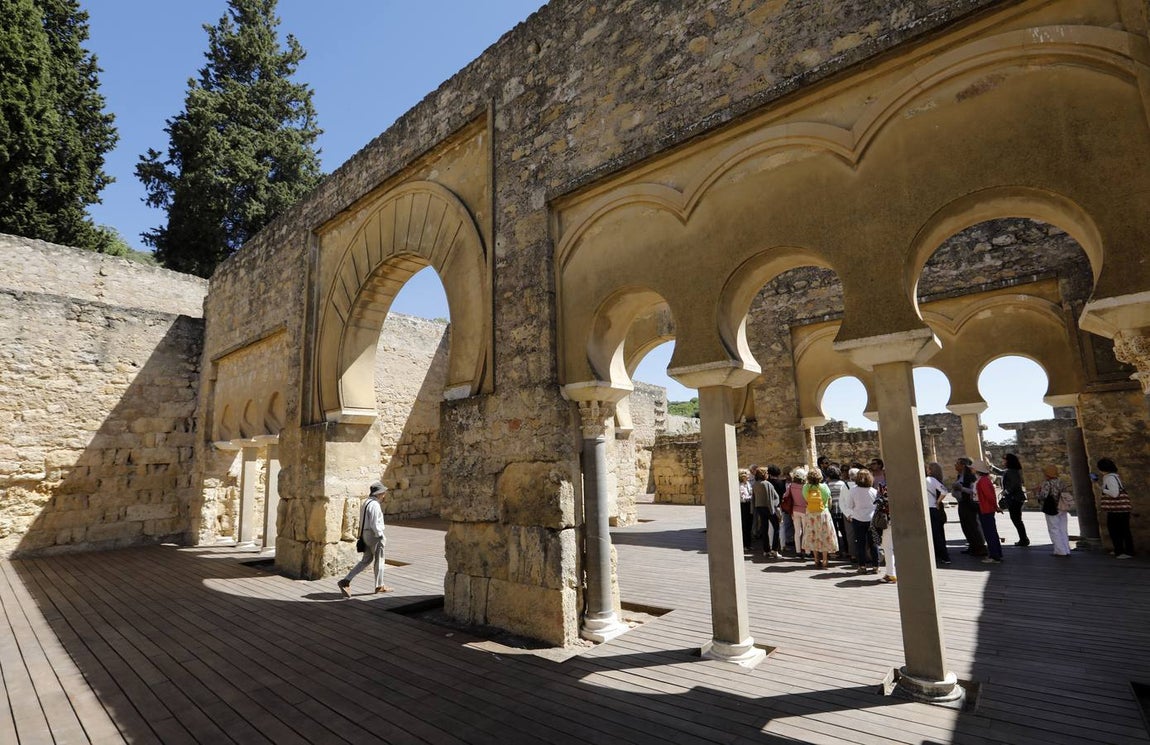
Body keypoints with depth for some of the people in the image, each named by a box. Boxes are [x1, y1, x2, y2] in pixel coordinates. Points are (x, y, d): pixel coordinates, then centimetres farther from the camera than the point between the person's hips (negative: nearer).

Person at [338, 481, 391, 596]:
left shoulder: (367, 502, 11)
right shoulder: (374, 504, -20)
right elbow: (374, 524, -24)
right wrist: (381, 537, -16)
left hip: (366, 534, 9)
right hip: (374, 535, -9)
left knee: (366, 560, 14)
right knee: (379, 560, 7)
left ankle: (346, 581, 5)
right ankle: (379, 586, 21)